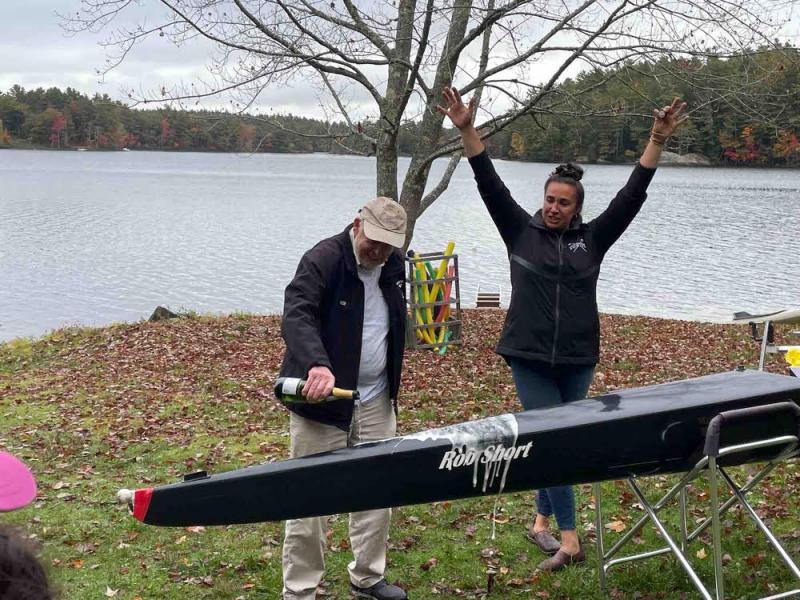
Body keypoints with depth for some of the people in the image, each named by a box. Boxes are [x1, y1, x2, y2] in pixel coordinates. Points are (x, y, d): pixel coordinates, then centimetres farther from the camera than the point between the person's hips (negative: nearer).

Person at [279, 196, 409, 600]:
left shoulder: (394, 266, 5)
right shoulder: (323, 260, -17)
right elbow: (297, 315, -33)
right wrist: (316, 365, -50)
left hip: (376, 400, 7)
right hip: (321, 397, -6)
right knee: (311, 498, 0)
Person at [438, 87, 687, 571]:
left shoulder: (592, 238, 4)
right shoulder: (521, 231, 1)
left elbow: (632, 196, -1)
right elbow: (490, 185, -6)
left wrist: (657, 142, -10)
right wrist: (467, 131, -15)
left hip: (578, 361, 2)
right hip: (530, 359, -2)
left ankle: (542, 522, 27)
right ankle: (570, 540, -3)